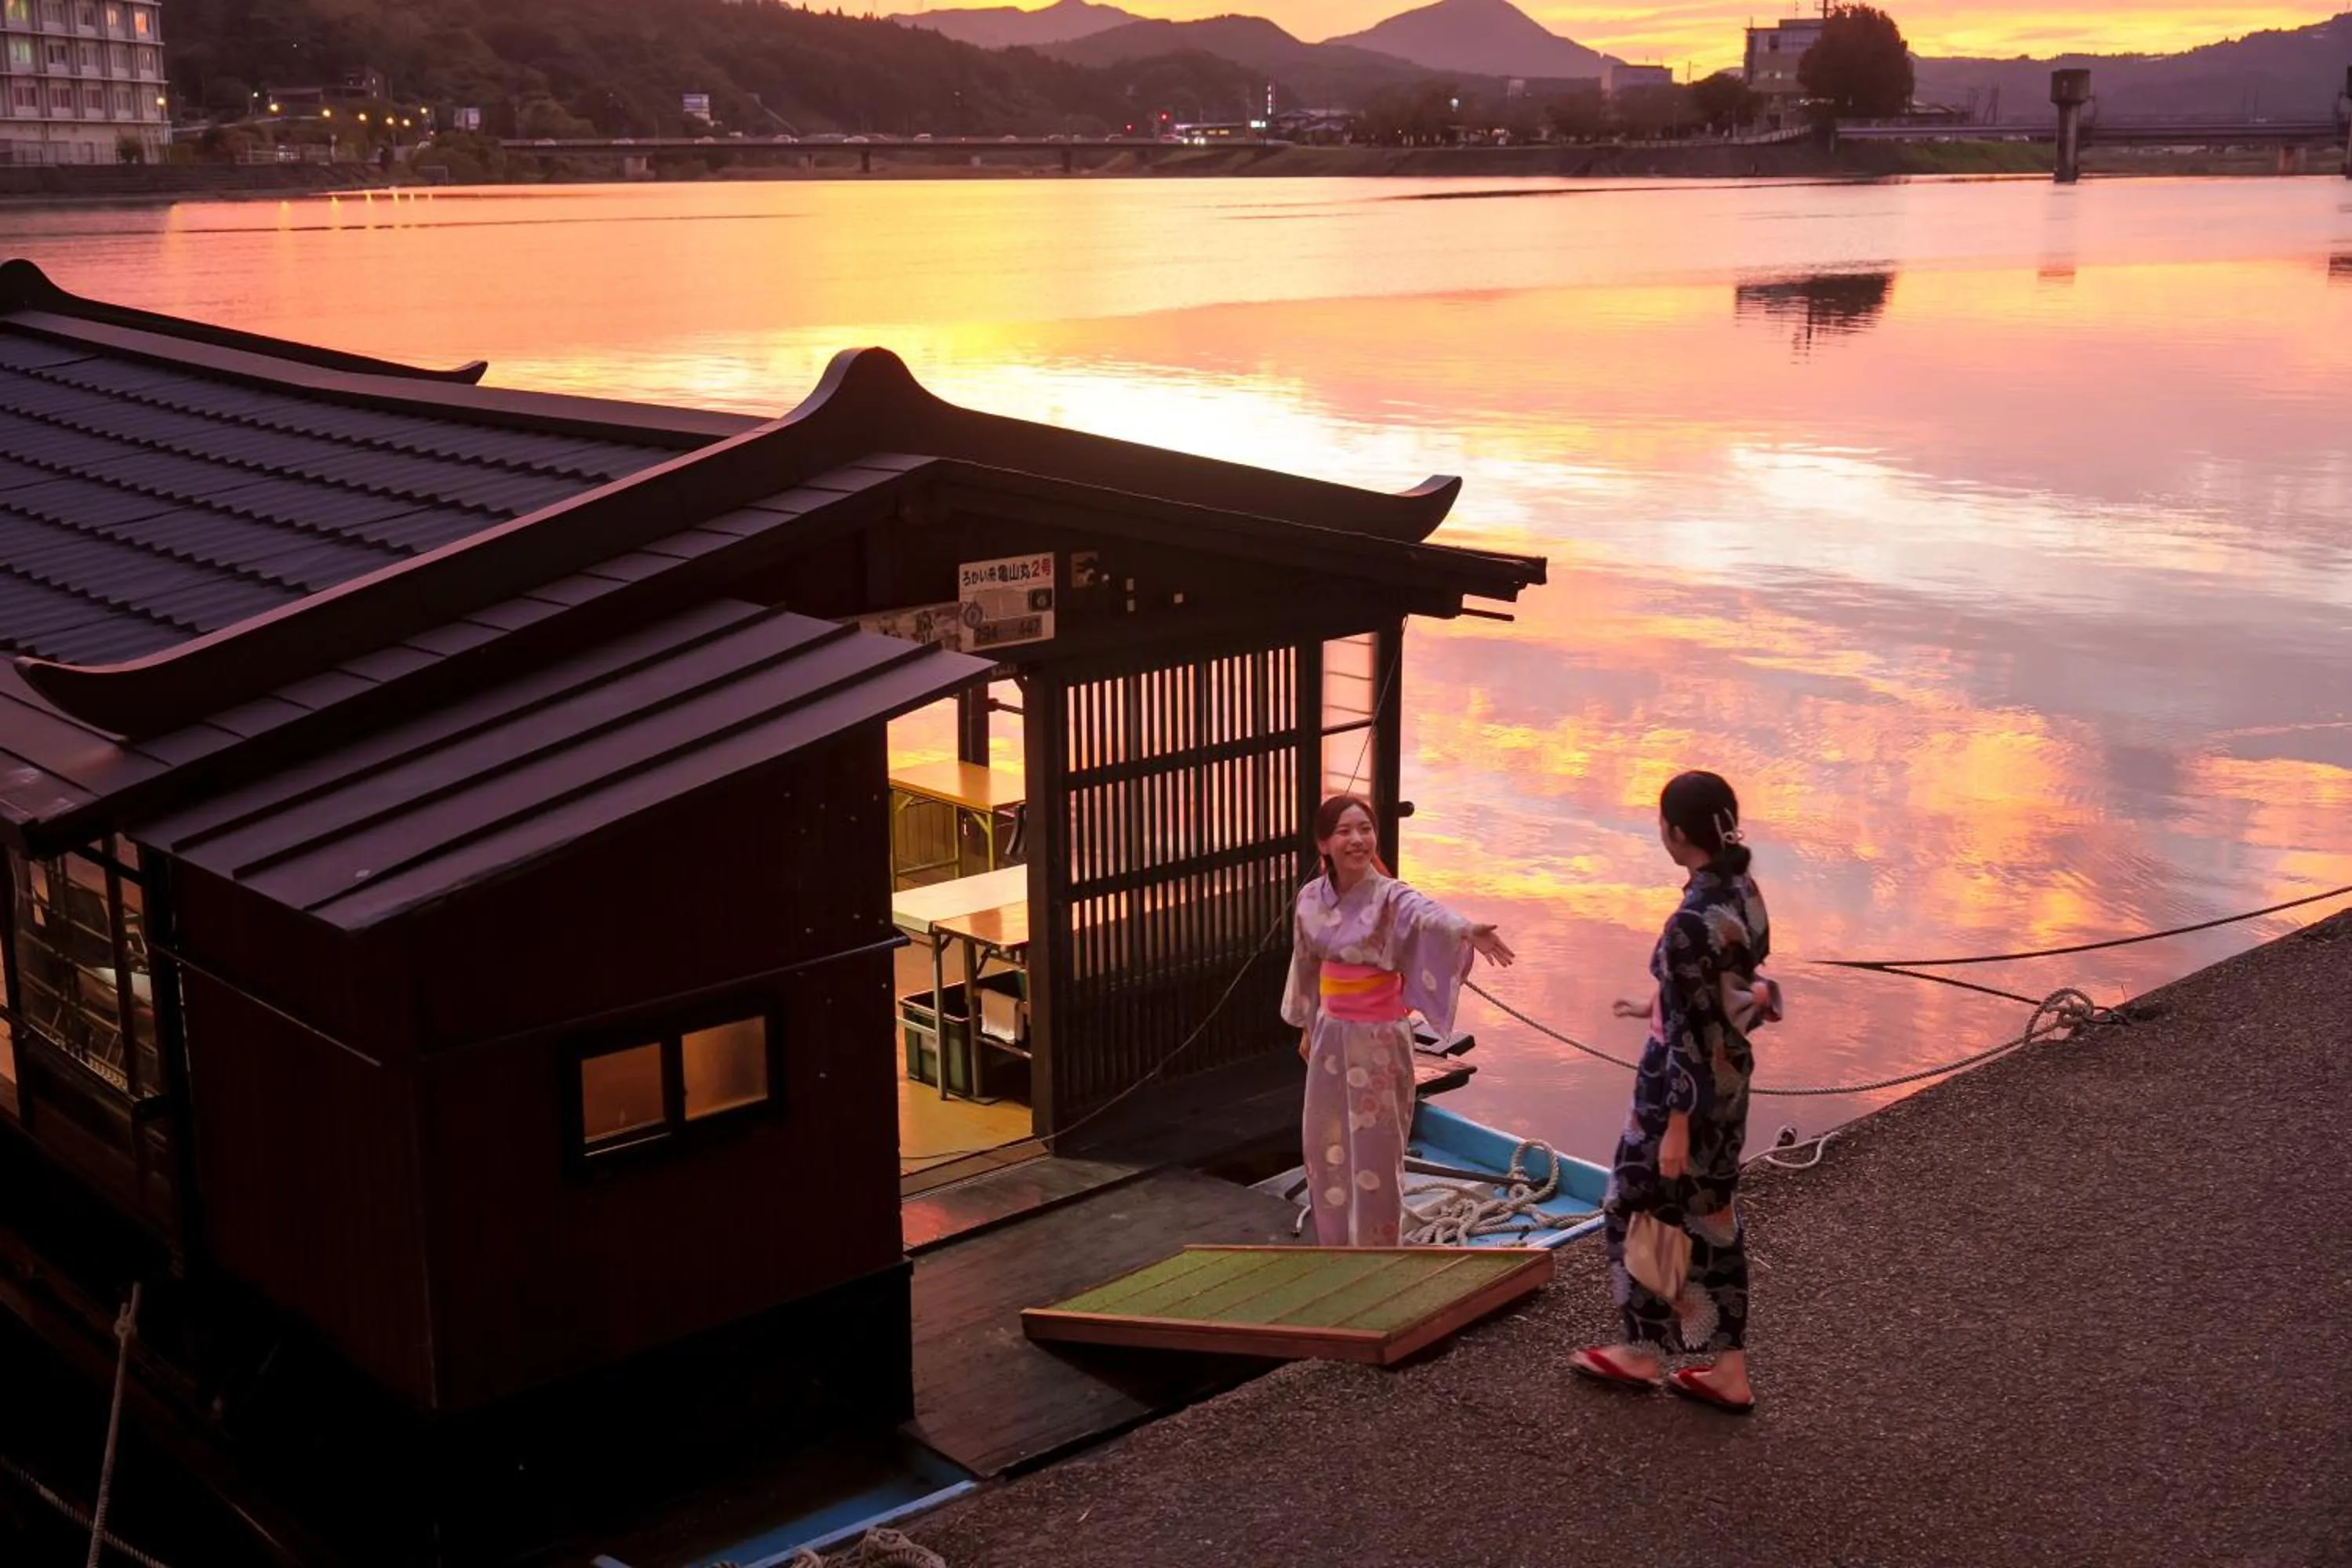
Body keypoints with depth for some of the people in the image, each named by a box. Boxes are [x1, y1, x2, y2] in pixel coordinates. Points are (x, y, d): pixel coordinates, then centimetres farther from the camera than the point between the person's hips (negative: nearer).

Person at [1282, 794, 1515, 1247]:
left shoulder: (1390, 897, -17)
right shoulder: (1312, 898, -1)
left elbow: (1430, 917, -40)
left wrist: (1468, 932, -61)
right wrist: (1308, 1026, 22)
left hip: (1378, 1039, -5)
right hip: (1331, 1035, 5)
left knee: (1375, 1151, 1)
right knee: (1326, 1144, 15)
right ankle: (1335, 1242, 33)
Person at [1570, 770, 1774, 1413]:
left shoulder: (1693, 920, -27)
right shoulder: (1743, 892, -1)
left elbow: (1692, 1033, -23)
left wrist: (1676, 1127, -17)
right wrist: (1659, 1009, 27)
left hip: (1686, 1083, -8)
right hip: (1727, 1078, 8)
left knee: (1641, 1207, 12)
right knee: (1711, 1216, 17)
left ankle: (1643, 1351, 29)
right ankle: (1727, 1370, 24)